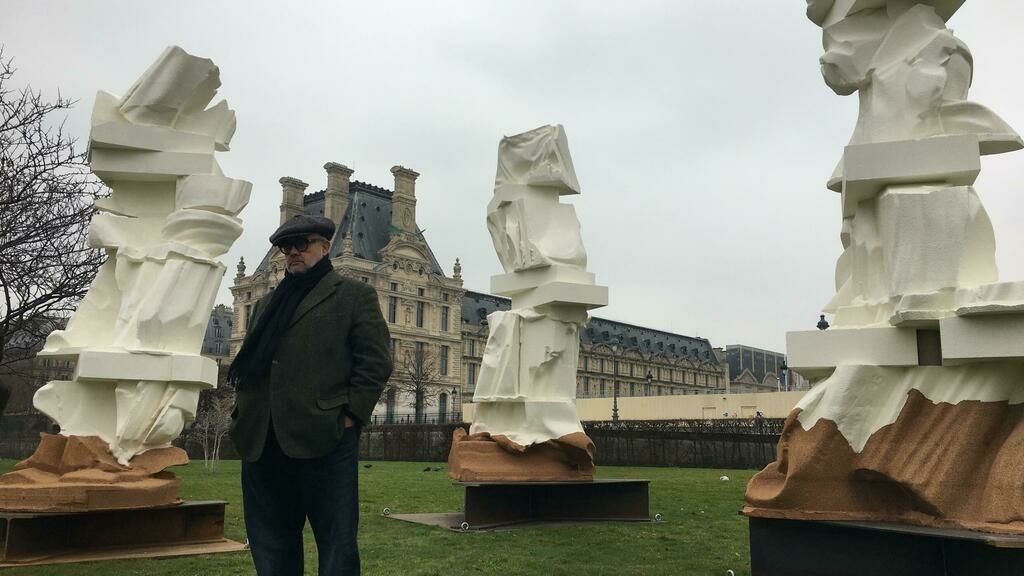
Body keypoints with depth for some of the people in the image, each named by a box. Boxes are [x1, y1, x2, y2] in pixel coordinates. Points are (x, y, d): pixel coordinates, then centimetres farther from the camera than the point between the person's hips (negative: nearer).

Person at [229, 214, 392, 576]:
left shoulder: (355, 295, 6)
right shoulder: (266, 304, 24)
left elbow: (375, 361, -3)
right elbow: (247, 363, 24)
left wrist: (349, 416, -11)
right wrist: (243, 416, 10)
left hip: (324, 440, -6)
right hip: (261, 444, 6)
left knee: (336, 543, -1)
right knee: (270, 546, 13)